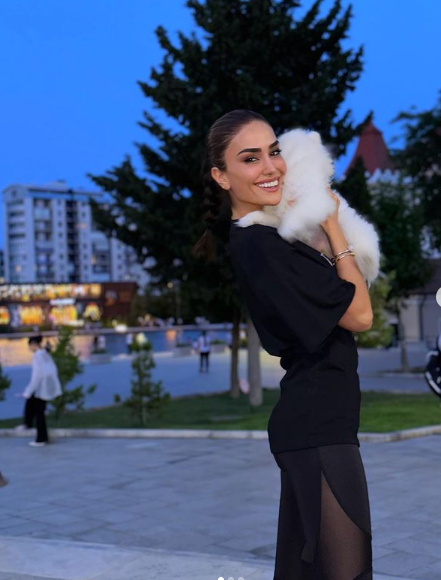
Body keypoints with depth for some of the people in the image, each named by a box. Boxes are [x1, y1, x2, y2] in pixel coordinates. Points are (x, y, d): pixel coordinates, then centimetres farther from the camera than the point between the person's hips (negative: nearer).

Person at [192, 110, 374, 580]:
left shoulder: (250, 238, 9)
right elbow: (360, 315, -14)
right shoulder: (263, 246, -20)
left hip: (309, 420, 10)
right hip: (319, 426, -10)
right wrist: (333, 227, -7)